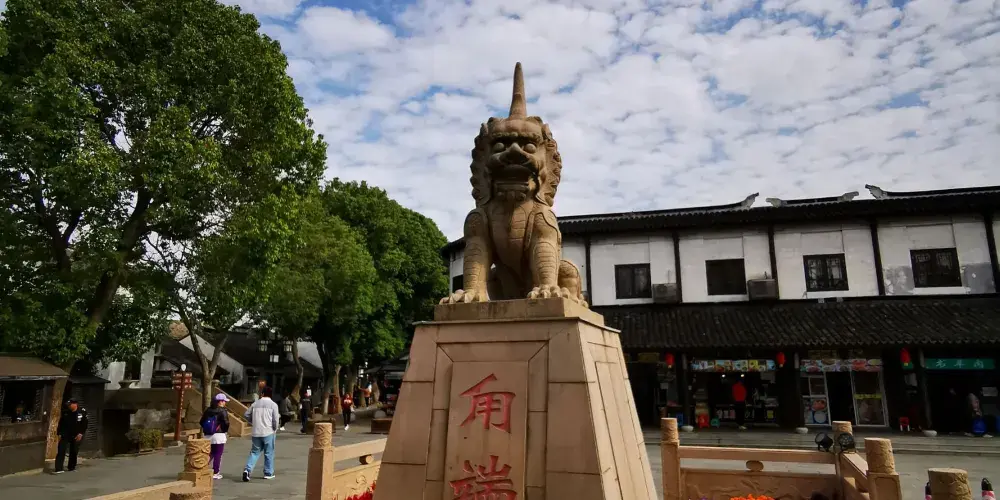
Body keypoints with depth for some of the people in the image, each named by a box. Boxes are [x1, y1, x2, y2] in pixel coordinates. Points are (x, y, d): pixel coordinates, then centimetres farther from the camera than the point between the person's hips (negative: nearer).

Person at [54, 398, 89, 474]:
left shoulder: (82, 412, -4)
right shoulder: (65, 413, 4)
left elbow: (85, 424, -6)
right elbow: (61, 423, 8)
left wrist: (81, 433, -13)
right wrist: (59, 433, 0)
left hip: (76, 436, -1)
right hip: (65, 435, 1)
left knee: (74, 452, 7)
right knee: (61, 451, -10)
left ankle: (72, 467, 22)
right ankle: (58, 468, -11)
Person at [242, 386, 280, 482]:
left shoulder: (255, 403, 5)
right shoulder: (273, 404, -5)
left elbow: (246, 415, 10)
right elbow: (275, 419, -10)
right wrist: (275, 429, 7)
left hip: (255, 433, 3)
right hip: (268, 432, -3)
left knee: (254, 452, 13)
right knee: (269, 453, 9)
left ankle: (247, 469, -6)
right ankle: (268, 473, 15)